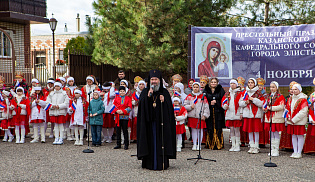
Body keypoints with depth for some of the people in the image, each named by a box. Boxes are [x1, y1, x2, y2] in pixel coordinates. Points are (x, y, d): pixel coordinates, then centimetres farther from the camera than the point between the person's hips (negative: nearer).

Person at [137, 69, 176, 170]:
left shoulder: (164, 92, 7)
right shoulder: (145, 91, 10)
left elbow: (169, 107, 0)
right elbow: (141, 104, -4)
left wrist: (163, 101, -16)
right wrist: (148, 96, -16)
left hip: (161, 121, -1)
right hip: (149, 121, 1)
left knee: (161, 140, -2)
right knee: (150, 141, 1)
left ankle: (162, 163, 3)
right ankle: (149, 163, 8)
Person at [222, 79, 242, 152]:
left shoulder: (239, 93, 0)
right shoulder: (227, 93, 14)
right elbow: (223, 101, 16)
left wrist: (241, 113, -11)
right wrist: (225, 106, -6)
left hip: (236, 114, -4)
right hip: (229, 114, 4)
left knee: (236, 129, -2)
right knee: (231, 129, 7)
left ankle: (237, 146, 5)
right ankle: (233, 145, 14)